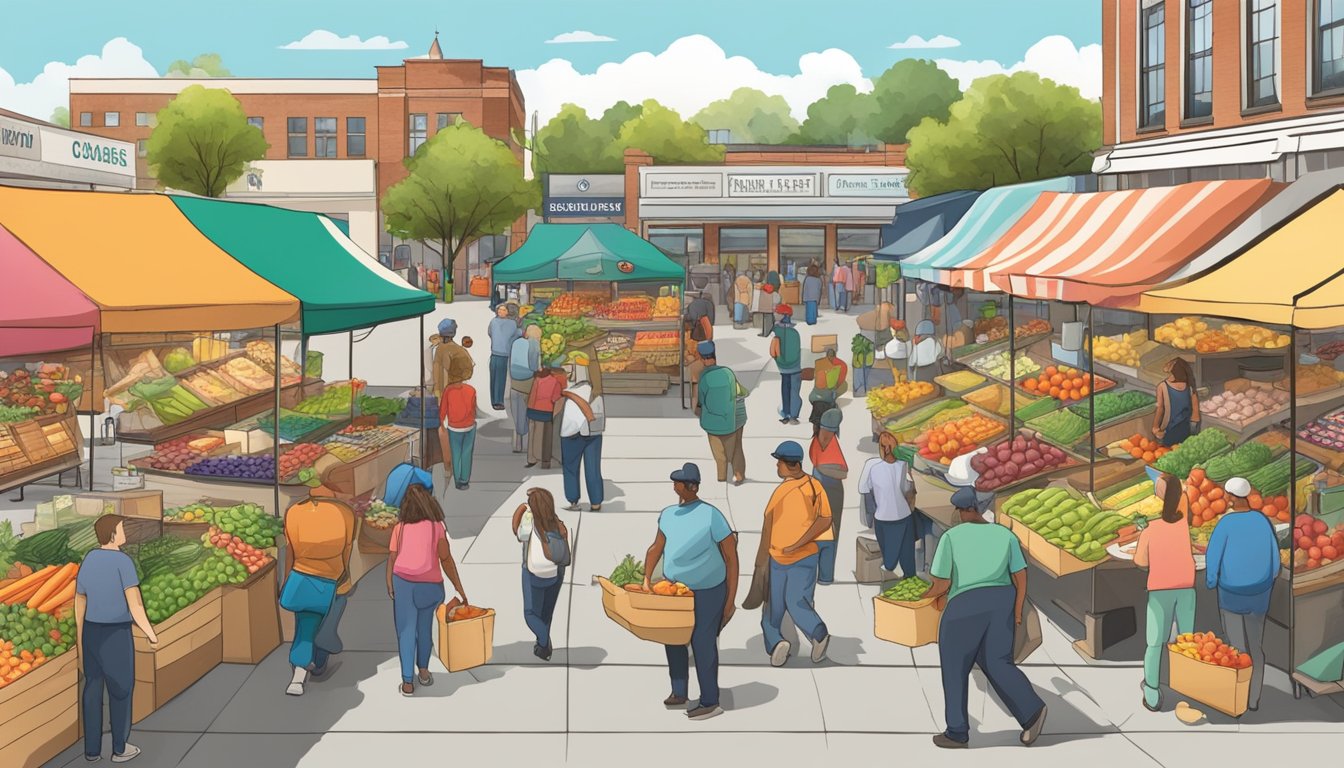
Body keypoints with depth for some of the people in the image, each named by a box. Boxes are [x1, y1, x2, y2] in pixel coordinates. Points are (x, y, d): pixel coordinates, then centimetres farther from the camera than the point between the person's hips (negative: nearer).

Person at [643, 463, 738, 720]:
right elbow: (656, 548, 13)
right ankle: (679, 692, 33)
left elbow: (731, 557, -13)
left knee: (702, 644, -2)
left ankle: (710, 703, 10)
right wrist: (646, 578, -1)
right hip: (676, 589, 7)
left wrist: (731, 599, -12)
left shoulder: (711, 515, -18)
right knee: (673, 638, 15)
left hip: (707, 592, -7)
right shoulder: (668, 514, 0)